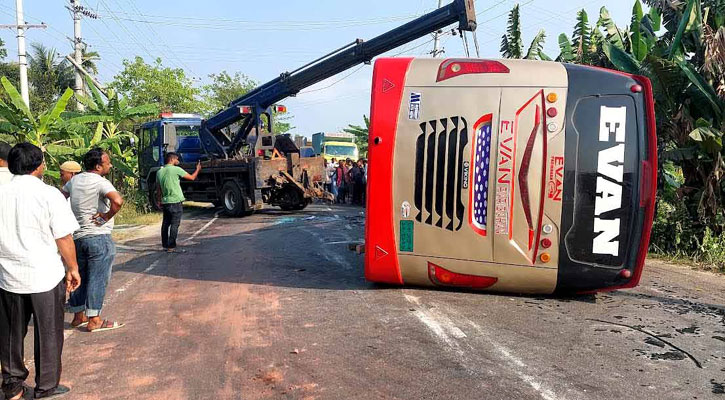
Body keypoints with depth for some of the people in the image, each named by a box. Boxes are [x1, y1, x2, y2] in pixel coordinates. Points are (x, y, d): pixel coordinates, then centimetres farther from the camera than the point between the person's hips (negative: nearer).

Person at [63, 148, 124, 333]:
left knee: (79, 277, 16)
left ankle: (78, 316, 26)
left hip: (77, 236, 8)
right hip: (99, 237, -8)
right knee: (98, 279, -1)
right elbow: (118, 200, -32)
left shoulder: (74, 180, 10)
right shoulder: (100, 182, -15)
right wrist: (107, 217, -17)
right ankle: (94, 320, 4)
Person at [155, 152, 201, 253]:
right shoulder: (176, 169, -9)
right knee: (174, 225, -3)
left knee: (165, 224, 13)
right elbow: (192, 177, -2)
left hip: (165, 202, 6)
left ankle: (165, 245, 19)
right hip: (176, 202, -6)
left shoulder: (159, 172, 9)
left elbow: (158, 190, 14)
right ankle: (171, 246, -3)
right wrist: (198, 169, 15)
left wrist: (159, 201, 23)